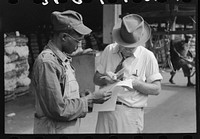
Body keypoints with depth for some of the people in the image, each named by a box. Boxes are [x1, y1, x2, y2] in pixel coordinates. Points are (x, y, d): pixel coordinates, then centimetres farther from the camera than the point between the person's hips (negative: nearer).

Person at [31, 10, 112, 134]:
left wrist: (84, 97, 0)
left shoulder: (64, 58, 8)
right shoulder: (47, 63, -21)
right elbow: (58, 109, -22)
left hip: (69, 127, 8)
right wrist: (88, 100, -15)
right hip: (55, 129, -8)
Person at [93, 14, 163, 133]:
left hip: (130, 113, -2)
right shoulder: (109, 50, 5)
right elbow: (96, 78, 9)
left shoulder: (147, 57, -5)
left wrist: (136, 83, -20)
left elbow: (156, 89, -4)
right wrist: (105, 79, -13)